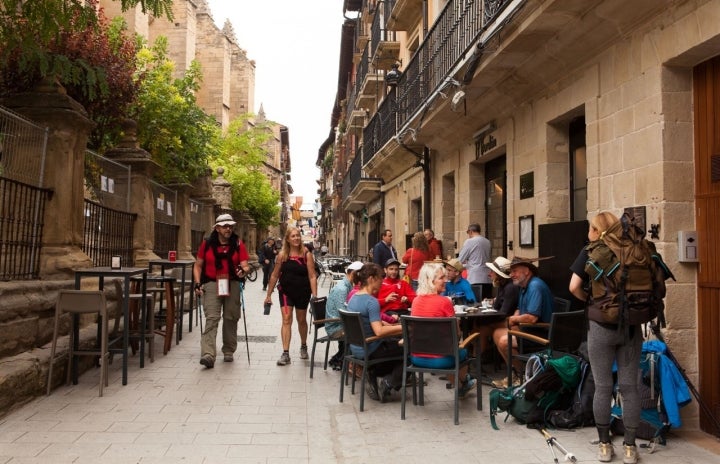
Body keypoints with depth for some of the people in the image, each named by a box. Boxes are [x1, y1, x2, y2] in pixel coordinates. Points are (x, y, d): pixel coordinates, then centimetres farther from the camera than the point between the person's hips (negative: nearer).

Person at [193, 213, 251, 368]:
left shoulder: (238, 244, 3)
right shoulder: (207, 244, 3)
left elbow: (245, 265, 0)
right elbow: (198, 265, 9)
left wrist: (243, 270, -23)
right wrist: (198, 284, -1)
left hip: (232, 284, 2)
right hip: (212, 284, -1)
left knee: (231, 318, 9)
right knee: (211, 318, -12)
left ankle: (228, 351, 25)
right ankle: (208, 355, -18)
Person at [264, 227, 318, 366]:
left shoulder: (307, 255, -8)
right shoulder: (282, 255, -3)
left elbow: (312, 276, -10)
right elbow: (275, 276, 3)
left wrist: (315, 296, -17)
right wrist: (268, 295, 5)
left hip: (302, 292, 0)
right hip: (285, 292, 0)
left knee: (301, 320, 17)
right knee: (286, 320, -8)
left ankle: (303, 346, 39)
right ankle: (285, 353, -6)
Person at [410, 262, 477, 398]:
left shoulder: (416, 301, 1)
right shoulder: (444, 301, -17)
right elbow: (456, 332, -8)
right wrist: (456, 321, 12)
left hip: (416, 358, 5)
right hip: (439, 359, -5)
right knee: (463, 351, 28)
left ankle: (461, 386, 51)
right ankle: (463, 383, 55)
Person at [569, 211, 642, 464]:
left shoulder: (590, 252, -4)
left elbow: (574, 287, -11)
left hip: (601, 326, -2)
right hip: (631, 325, 3)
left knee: (603, 387, 7)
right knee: (629, 386, 8)